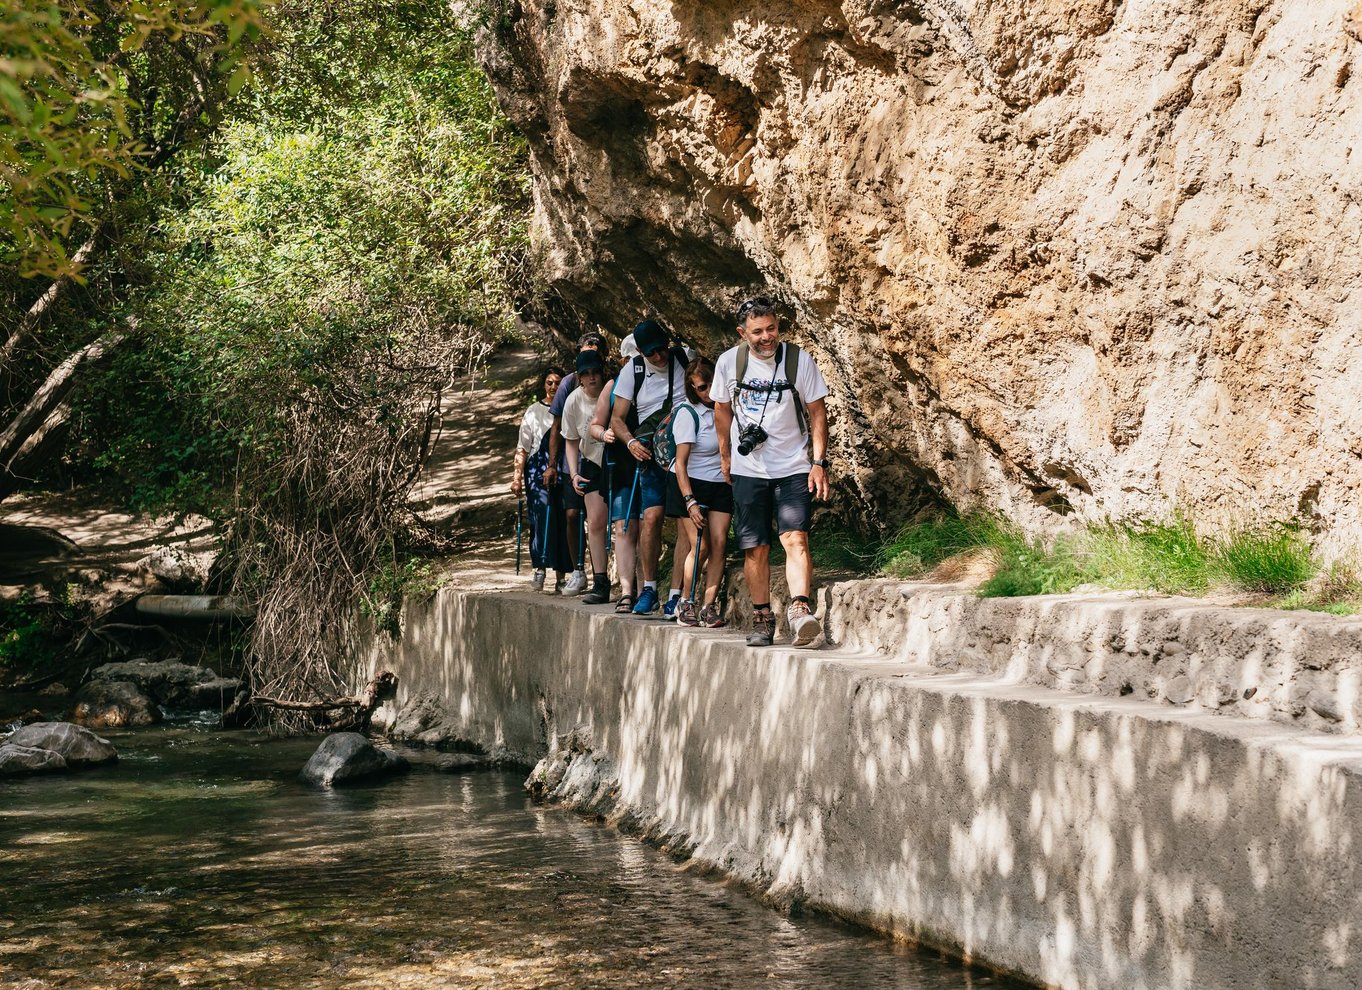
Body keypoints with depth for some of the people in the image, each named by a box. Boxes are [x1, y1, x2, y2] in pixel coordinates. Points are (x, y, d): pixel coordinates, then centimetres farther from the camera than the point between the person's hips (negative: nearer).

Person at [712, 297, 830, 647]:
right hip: (747, 470, 2)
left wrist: (819, 463, -7)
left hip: (793, 469, -2)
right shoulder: (728, 362, -3)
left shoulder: (799, 361, -8)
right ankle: (762, 620, 15)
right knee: (755, 549, 4)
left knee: (795, 539, -18)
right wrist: (725, 457, 17)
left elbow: (817, 412, -1)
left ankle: (800, 610, -27)